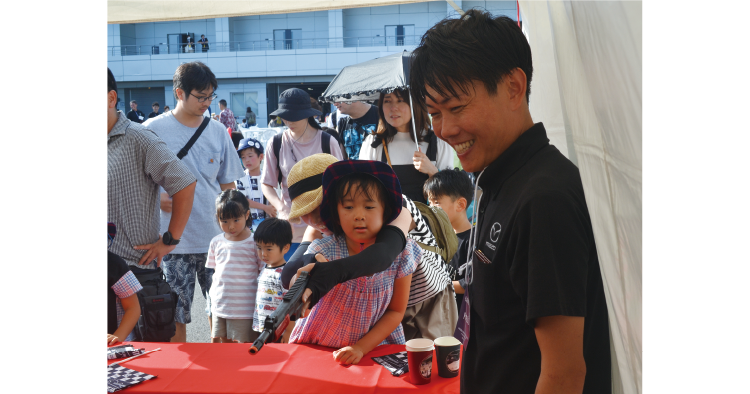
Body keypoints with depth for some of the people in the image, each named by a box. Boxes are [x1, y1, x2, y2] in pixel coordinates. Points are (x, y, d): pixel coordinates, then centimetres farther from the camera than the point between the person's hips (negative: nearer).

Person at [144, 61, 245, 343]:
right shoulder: (154, 129, -3)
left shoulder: (218, 131, 8)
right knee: (175, 314, 4)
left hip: (216, 238, 3)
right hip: (174, 241, -2)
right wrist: (158, 198, -16)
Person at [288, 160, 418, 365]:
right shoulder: (323, 252, -16)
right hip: (316, 347, 0)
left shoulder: (400, 253, -12)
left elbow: (396, 311, -2)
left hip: (375, 346, 0)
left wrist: (361, 348, -13)